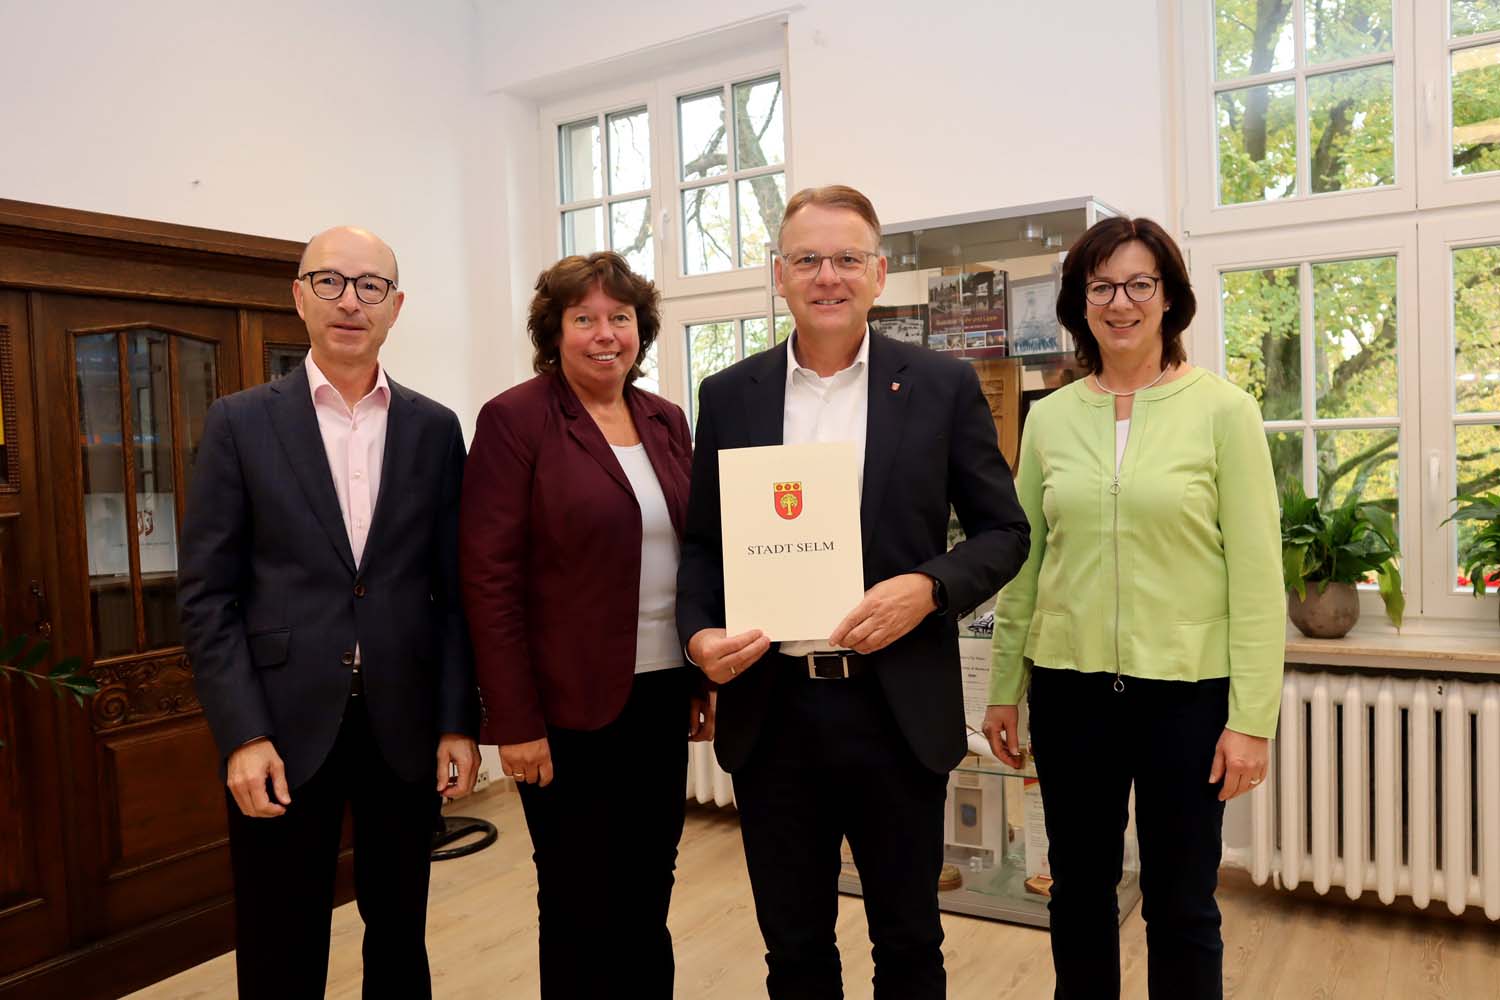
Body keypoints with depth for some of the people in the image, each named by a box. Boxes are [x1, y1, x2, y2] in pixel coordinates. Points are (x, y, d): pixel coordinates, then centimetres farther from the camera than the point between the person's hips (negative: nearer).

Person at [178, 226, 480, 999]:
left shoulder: (434, 429, 5)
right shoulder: (239, 423, 0)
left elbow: (454, 586, 4)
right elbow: (207, 594, -3)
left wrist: (459, 722, -1)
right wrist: (242, 736, -11)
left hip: (404, 725, 2)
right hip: (284, 726, -1)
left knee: (400, 936, 16)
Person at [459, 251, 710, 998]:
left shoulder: (666, 420, 9)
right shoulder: (515, 419, -8)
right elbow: (489, 578, -12)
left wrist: (704, 682, 9)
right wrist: (514, 719, -15)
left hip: (662, 696, 5)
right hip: (570, 707, -5)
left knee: (648, 896, 17)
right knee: (580, 908, 11)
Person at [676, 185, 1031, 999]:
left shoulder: (943, 386, 0)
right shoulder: (728, 396, 5)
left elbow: (1003, 531, 2)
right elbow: (701, 540, 9)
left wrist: (928, 588, -16)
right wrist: (698, 633, -9)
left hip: (899, 708, -1)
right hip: (768, 710, 2)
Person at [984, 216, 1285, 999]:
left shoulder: (1222, 411, -6)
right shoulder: (1049, 417, 4)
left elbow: (1256, 574, -7)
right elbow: (1022, 563, 7)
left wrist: (1251, 715, -10)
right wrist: (1004, 688, 8)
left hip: (1186, 690, -3)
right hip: (1069, 687, 3)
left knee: (1181, 904, 11)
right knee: (1078, 891, 16)